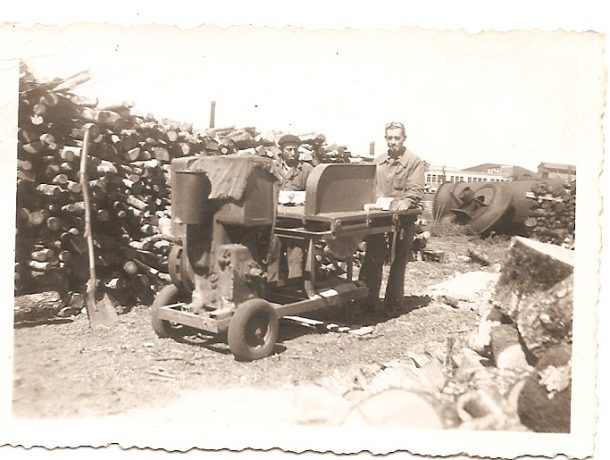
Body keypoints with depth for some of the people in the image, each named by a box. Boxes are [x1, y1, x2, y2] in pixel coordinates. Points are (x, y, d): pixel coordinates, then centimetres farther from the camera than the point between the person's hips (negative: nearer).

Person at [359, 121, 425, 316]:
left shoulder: (415, 162, 0)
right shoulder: (378, 162, 16)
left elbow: (415, 190, -10)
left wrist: (405, 202, -28)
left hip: (402, 219, -4)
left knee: (398, 263, 3)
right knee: (372, 260, 4)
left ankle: (392, 305, 12)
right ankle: (369, 300, 14)